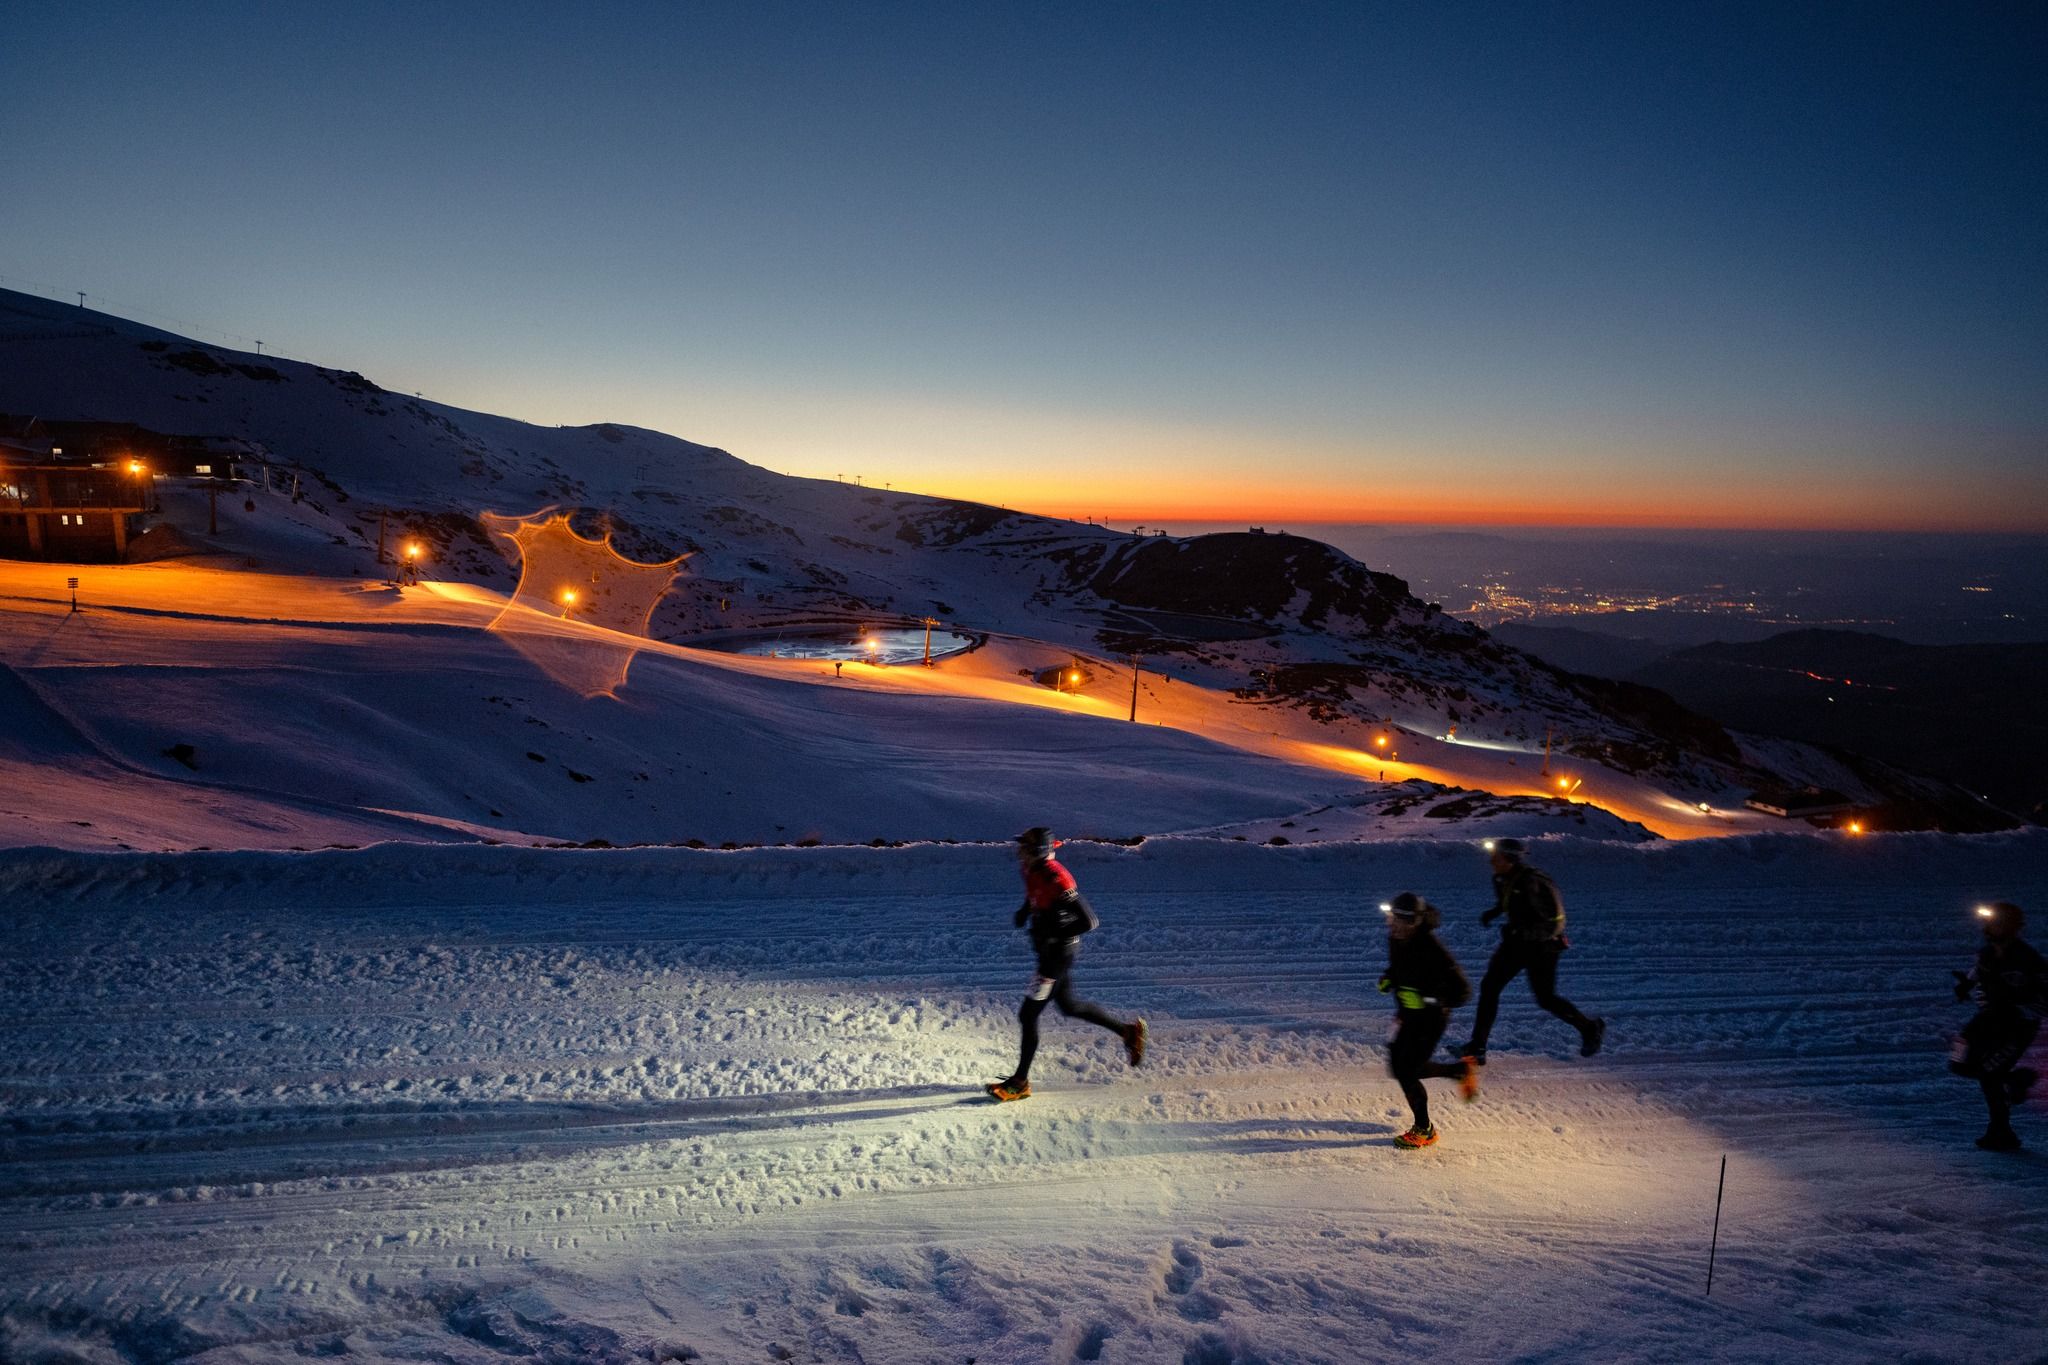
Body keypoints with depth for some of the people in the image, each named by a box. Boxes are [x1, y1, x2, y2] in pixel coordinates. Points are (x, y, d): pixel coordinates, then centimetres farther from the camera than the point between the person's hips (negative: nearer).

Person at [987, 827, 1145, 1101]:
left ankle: (1020, 1082, 9)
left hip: (1058, 953, -10)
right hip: (1049, 951, 10)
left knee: (1028, 1014, -4)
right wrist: (1025, 910, 8)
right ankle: (1128, 1030, 35)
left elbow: (1089, 921, -26)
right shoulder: (1033, 872, 0)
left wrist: (1053, 934, -26)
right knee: (1068, 1006, 24)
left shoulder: (1056, 879, -27)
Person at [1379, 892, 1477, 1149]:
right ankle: (1461, 1070, 34)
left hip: (1432, 1017, -8)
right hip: (1409, 1015, 8)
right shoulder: (1396, 938, -6)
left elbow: (1461, 991, -27)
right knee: (1399, 1066, 16)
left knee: (1407, 1072, -4)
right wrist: (1389, 979, -2)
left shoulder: (1431, 948, -29)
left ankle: (1424, 1130, 19)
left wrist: (1425, 999, -33)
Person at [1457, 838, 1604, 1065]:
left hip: (1542, 946, -7)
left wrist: (1521, 931, -31)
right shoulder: (1502, 880, -1)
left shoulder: (1533, 882, -26)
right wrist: (1493, 913, 5)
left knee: (1546, 999, 5)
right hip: (1516, 943, 7)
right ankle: (1477, 1046, 2)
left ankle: (1591, 1028, 32)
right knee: (1489, 986, -2)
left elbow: (1555, 922, -25)